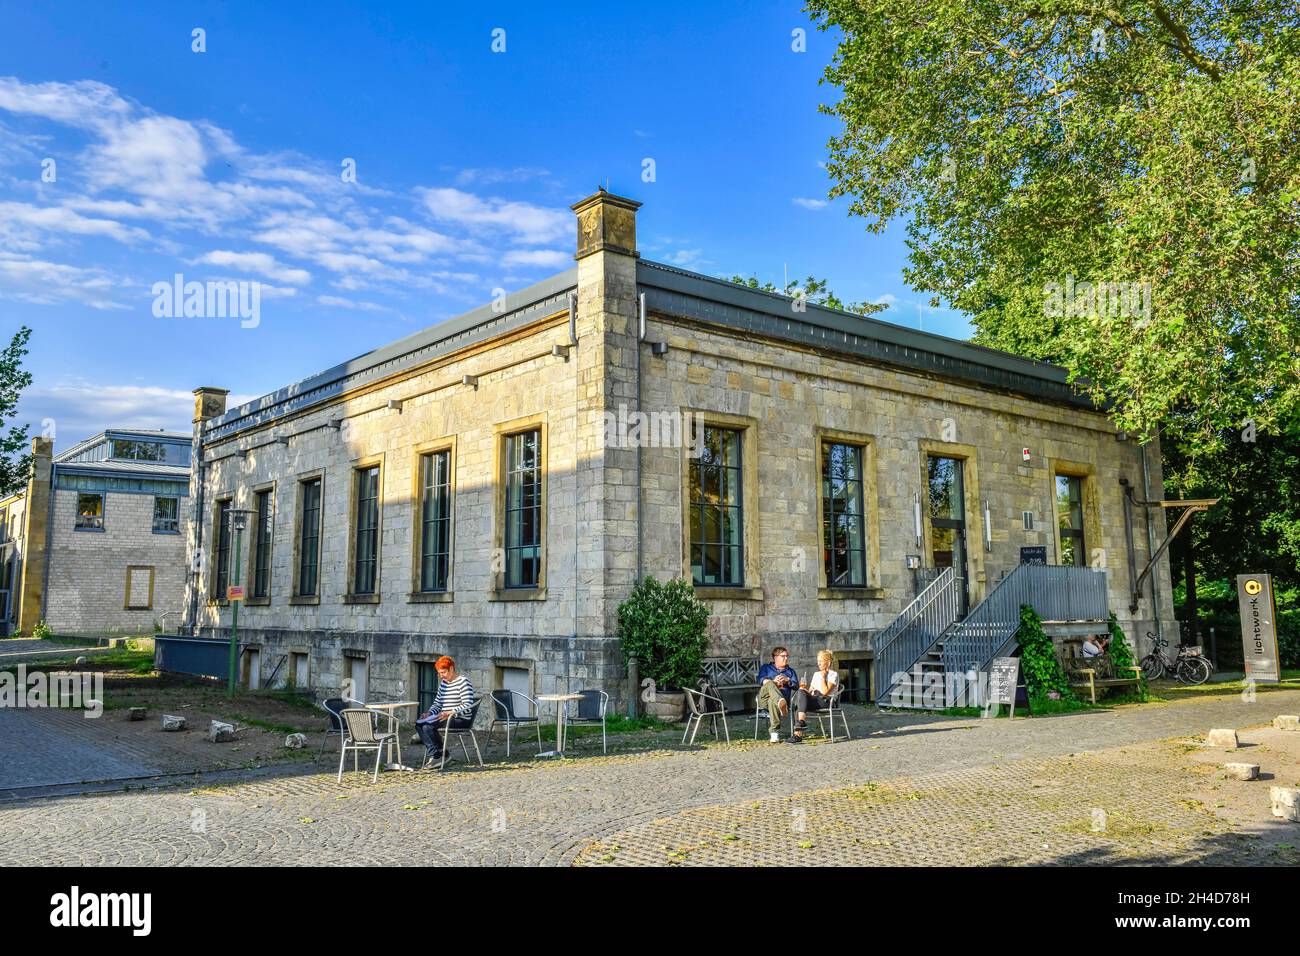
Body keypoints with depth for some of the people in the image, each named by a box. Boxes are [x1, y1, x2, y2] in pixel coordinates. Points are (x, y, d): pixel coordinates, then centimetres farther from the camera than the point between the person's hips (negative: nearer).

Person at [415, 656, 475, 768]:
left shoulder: (463, 682, -10)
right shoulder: (443, 683, 17)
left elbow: (468, 706, -18)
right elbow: (437, 703, 22)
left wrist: (449, 713, -27)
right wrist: (429, 713, 1)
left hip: (460, 720, -9)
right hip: (446, 717, 9)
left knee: (427, 726, -24)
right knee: (419, 723, -9)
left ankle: (435, 755, -8)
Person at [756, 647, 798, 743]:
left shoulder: (790, 671, 32)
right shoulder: (766, 668, 27)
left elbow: (796, 685, 14)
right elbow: (761, 680, 4)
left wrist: (787, 680, -7)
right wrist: (774, 682, -15)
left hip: (783, 697, 0)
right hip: (764, 698, 0)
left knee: (773, 700, -40)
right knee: (770, 684, -36)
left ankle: (774, 732, -47)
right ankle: (781, 702, -67)